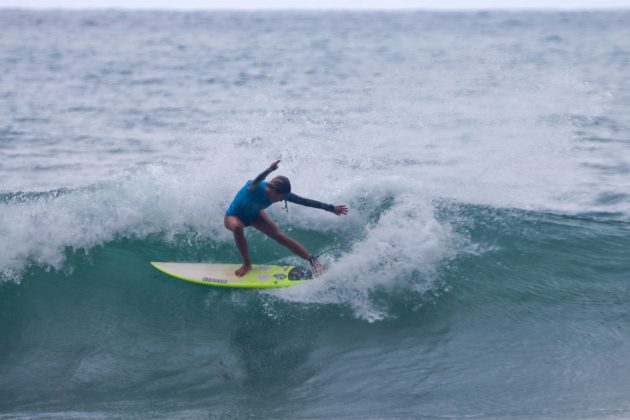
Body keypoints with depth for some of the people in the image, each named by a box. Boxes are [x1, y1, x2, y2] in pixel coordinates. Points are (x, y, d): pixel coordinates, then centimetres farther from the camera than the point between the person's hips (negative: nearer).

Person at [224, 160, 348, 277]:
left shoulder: (282, 194, -23)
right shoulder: (255, 188, -39)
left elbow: (305, 202, -17)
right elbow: (257, 181, -65)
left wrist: (331, 208, -15)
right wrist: (268, 171, -86)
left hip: (254, 215, 4)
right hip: (233, 217, -4)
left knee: (279, 236, -13)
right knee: (238, 227, -38)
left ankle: (312, 260, -9)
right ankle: (247, 264, -22)